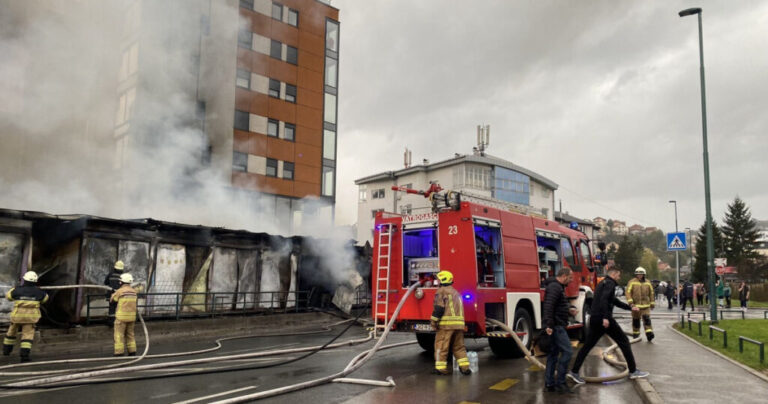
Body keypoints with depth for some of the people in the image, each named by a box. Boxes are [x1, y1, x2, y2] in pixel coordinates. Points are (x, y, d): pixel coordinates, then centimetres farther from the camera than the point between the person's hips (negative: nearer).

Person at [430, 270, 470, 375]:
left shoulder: (441, 291, -3)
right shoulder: (456, 292, 23)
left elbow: (439, 307, -13)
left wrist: (434, 320, -10)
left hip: (446, 323, -7)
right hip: (459, 323, 7)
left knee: (441, 346, 0)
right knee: (459, 346, 13)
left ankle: (441, 368, 2)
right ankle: (465, 367, 8)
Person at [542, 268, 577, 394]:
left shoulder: (559, 287, 19)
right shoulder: (554, 287, -15)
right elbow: (548, 306, -25)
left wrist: (570, 309, 7)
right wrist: (548, 325, -30)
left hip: (556, 326, 11)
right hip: (555, 326, -11)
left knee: (553, 354, 11)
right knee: (567, 351, -9)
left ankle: (550, 384, 15)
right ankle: (560, 383, -5)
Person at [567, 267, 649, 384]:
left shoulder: (602, 283, 24)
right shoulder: (610, 283, -6)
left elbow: (614, 301, 34)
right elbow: (604, 299, -23)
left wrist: (630, 308, 38)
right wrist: (605, 317, -28)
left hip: (595, 319, 9)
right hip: (604, 319, -9)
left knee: (588, 345, 7)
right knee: (623, 341, 6)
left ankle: (574, 372, 3)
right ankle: (633, 371, 13)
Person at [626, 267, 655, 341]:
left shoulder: (647, 283, 7)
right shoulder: (632, 282, -3)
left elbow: (651, 293, 15)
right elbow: (628, 293, -7)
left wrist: (652, 303, 15)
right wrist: (630, 303, -17)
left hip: (646, 305, 1)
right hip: (635, 305, -1)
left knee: (647, 319, -11)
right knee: (636, 320, 7)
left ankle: (649, 333, -14)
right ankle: (636, 334, 19)